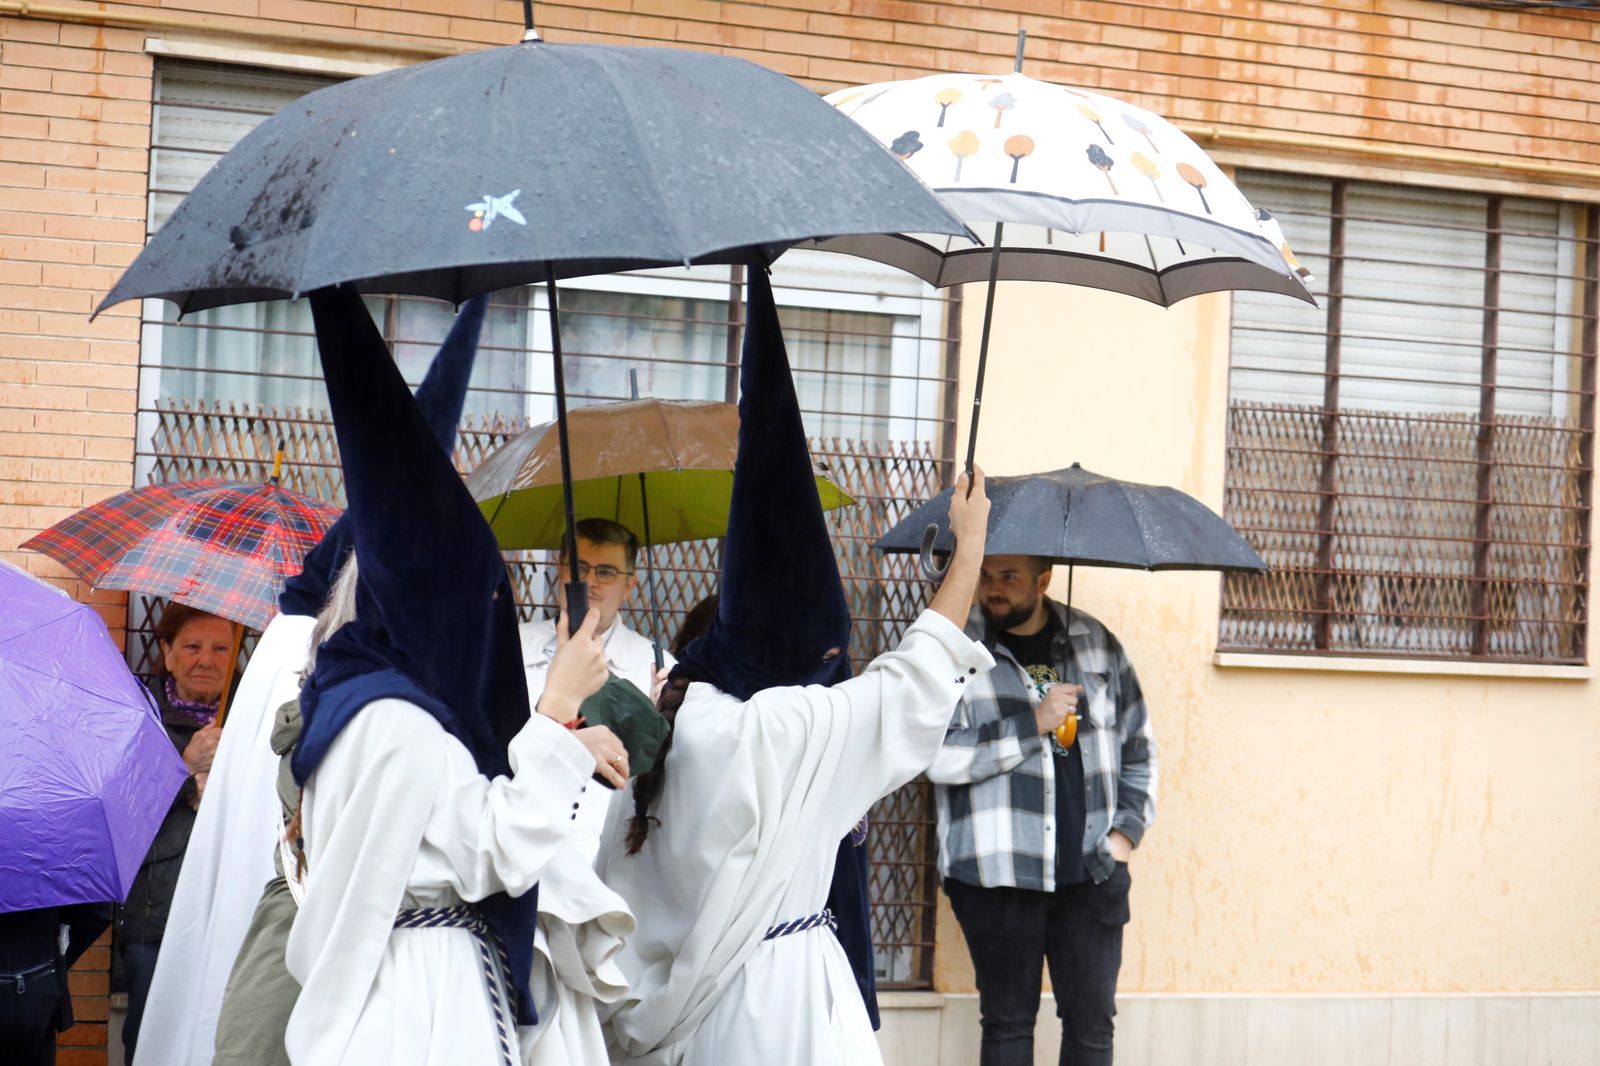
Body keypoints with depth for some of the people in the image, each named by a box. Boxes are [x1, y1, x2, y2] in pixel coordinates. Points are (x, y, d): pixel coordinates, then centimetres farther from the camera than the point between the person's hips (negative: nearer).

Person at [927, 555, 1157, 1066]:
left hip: (1092, 871, 3)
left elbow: (1138, 745, 15)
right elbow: (938, 756, -15)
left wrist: (1127, 829, 5)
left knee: (1092, 1020, 6)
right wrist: (1033, 724, -16)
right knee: (1008, 1021, 6)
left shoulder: (1097, 643, 7)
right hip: (998, 876, -3)